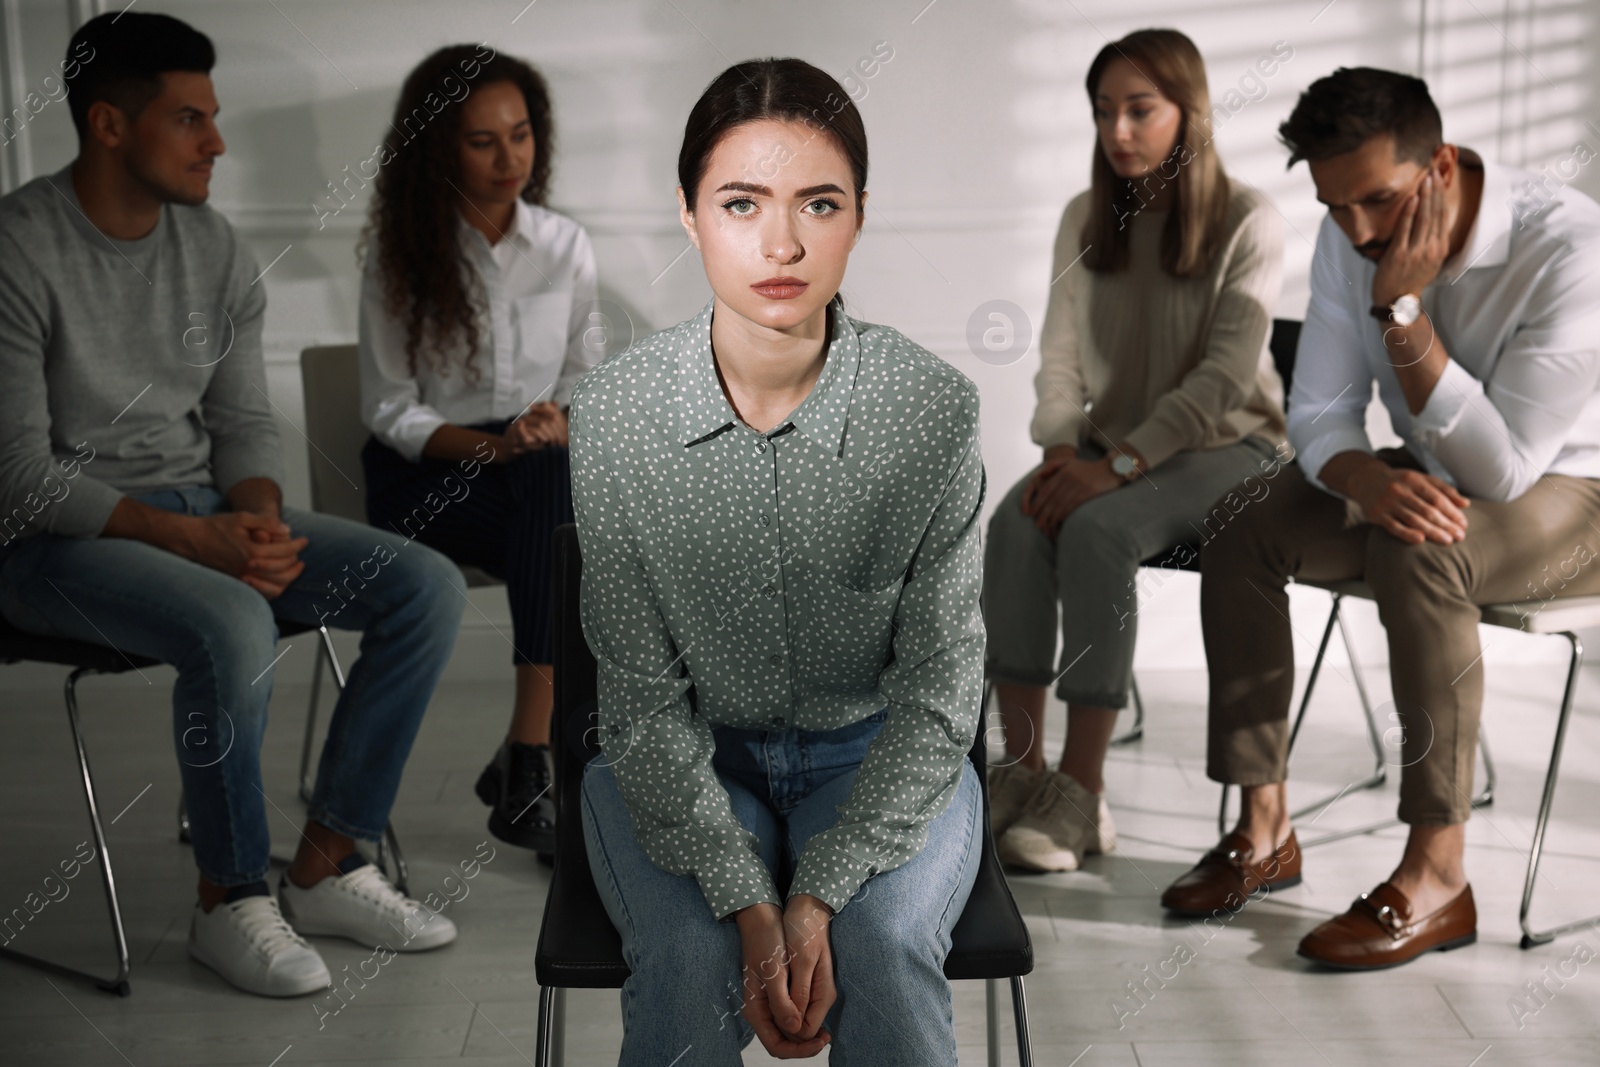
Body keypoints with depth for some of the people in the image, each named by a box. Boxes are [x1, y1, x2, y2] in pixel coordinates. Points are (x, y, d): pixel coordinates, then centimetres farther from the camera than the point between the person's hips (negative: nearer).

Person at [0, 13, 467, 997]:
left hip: (203, 511, 7)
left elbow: (245, 424, 9)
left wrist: (258, 522, -13)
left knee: (429, 586, -10)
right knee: (236, 627, -36)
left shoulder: (218, 250, 6)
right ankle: (230, 900, -12)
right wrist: (190, 539, -25)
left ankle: (327, 868, -4)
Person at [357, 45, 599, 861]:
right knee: (554, 488, -34)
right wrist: (491, 445, -18)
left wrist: (559, 425, -12)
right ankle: (530, 765, -29)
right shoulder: (399, 256, -1)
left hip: (543, 472, 3)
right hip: (424, 475, -3)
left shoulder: (566, 248, 7)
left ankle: (526, 761, -32)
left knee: (562, 477, -34)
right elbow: (389, 409, -2)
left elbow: (582, 382, 12)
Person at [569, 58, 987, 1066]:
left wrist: (818, 895, -19)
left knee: (885, 953, -27)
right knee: (689, 964, -26)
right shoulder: (615, 414, -14)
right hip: (683, 760, 0)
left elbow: (938, 689, -10)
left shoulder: (934, 406, -15)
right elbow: (646, 695, -10)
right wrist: (750, 906, -20)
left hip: (880, 754, 0)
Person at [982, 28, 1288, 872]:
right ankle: (1021, 768, -25)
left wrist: (1118, 465, -23)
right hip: (1109, 443, 5)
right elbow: (1061, 357, 7)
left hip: (1225, 446, -4)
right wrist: (1061, 450, -12)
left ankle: (1083, 792, -29)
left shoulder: (1247, 222, -7)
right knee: (1015, 524, -27)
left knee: (1098, 531, -33)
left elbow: (1225, 378, -14)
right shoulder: (1085, 221, 8)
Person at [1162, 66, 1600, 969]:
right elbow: (1319, 414, -6)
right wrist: (1370, 478, -30)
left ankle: (1438, 877, -26)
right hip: (1435, 478, 6)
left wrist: (1404, 310, -36)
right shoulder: (1350, 241, -10)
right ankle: (1265, 830, -7)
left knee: (1419, 552, -37)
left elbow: (1500, 470, -31)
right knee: (1245, 529, -15)